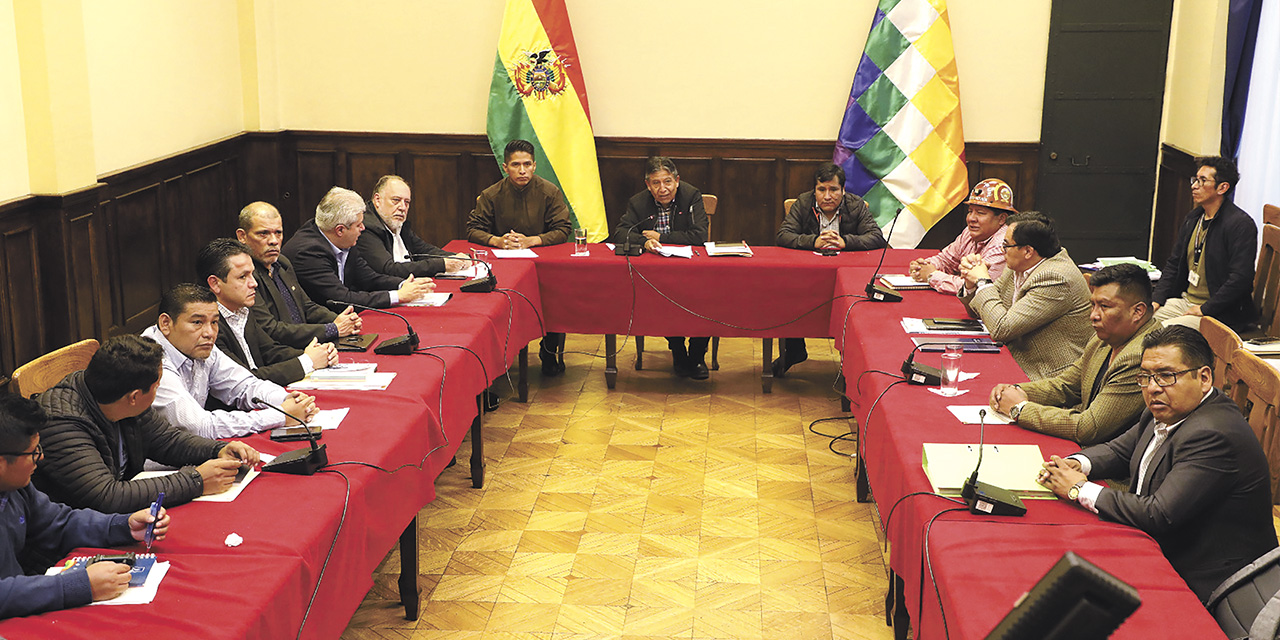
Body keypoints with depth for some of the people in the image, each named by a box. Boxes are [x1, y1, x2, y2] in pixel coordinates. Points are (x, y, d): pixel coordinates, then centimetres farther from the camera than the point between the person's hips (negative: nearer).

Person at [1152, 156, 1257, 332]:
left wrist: (1205, 309, -20)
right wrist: (1158, 299, 4)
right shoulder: (1193, 218, 13)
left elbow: (1240, 278, -21)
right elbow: (1174, 263, 17)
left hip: (1221, 314, -8)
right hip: (1185, 301, 8)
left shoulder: (1241, 225, -14)